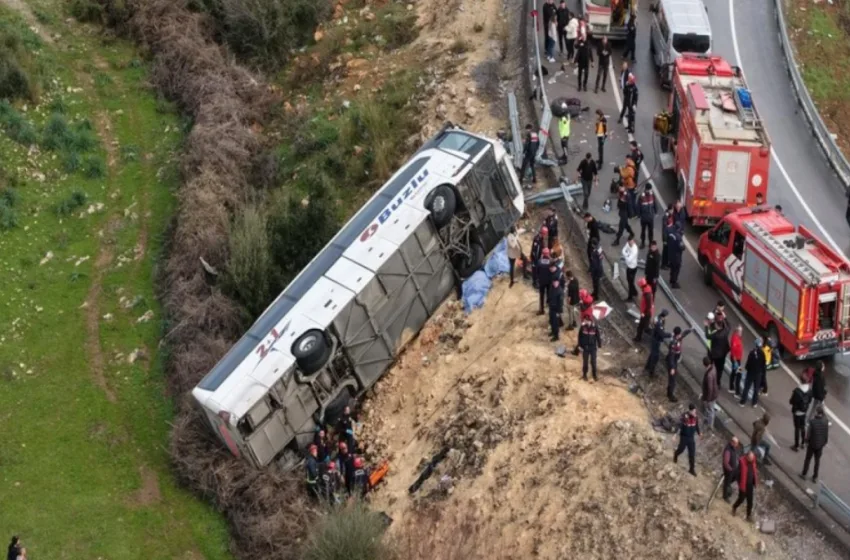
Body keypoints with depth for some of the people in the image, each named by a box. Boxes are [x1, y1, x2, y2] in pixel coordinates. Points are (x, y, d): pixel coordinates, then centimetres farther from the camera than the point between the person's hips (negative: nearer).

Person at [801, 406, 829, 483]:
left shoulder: (813, 421, -23)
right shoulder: (826, 422, -14)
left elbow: (809, 433, -17)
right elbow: (826, 434, -5)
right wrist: (825, 442, 10)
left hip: (812, 444, -3)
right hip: (820, 445, 3)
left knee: (807, 459, 16)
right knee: (817, 461, 17)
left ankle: (804, 474, 27)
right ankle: (815, 477, 26)